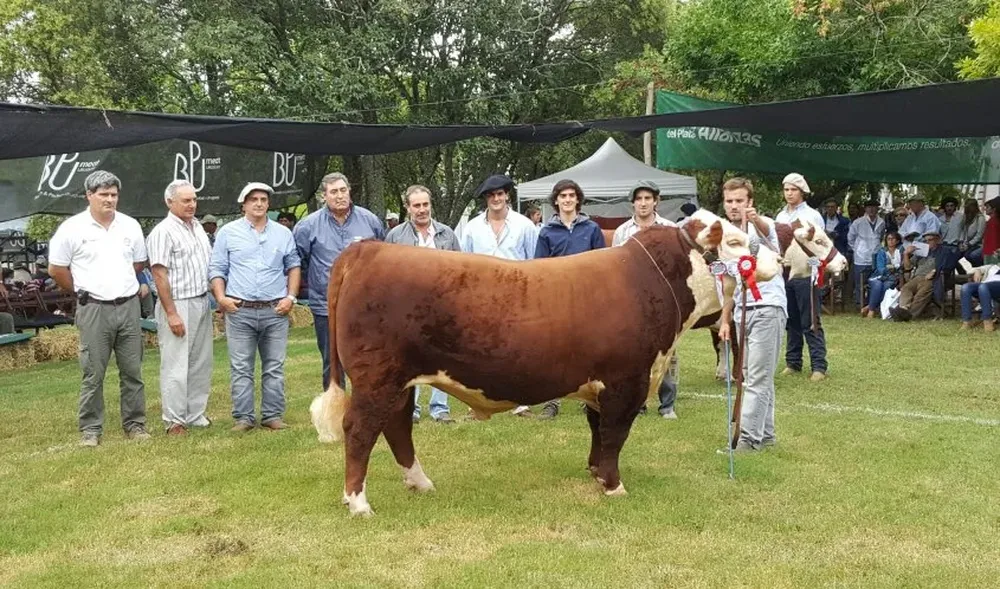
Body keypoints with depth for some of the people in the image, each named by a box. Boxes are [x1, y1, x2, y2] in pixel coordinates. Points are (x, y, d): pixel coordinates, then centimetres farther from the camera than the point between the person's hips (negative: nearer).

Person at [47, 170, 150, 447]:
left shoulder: (130, 225, 6)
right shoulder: (72, 228, -4)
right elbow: (56, 269, 2)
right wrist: (84, 291, 9)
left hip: (129, 306, 3)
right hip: (94, 310, -3)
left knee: (132, 370, 8)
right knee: (93, 374, 2)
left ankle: (135, 423, 18)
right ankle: (90, 429, 12)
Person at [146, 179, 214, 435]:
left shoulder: (198, 227, 13)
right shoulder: (163, 232, -11)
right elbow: (159, 274, -15)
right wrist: (171, 314, -19)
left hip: (202, 303, 8)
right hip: (178, 305, -8)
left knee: (201, 364, 12)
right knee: (176, 366, -3)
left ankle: (196, 414, 22)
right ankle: (174, 421, 5)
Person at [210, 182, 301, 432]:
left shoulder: (283, 233, 10)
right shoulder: (228, 232, 5)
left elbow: (293, 267, 13)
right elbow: (217, 269, 6)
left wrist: (290, 297, 1)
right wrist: (221, 297, -7)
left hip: (276, 310, 1)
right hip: (240, 310, -1)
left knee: (275, 367, 5)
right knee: (240, 368, 1)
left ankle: (273, 415, 13)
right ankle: (243, 417, 8)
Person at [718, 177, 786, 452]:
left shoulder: (761, 225, -6)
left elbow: (765, 231, -34)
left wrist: (755, 219, -57)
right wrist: (725, 320, 14)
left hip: (767, 308, -8)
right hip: (742, 312, 8)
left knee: (757, 379, -9)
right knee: (756, 377, 13)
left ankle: (748, 438, -8)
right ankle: (765, 434, 21)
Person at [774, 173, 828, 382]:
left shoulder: (812, 215, -1)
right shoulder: (780, 217, 15)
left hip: (805, 273, -5)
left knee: (811, 323, -5)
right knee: (791, 322, 11)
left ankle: (819, 366, -4)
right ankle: (793, 362, 19)